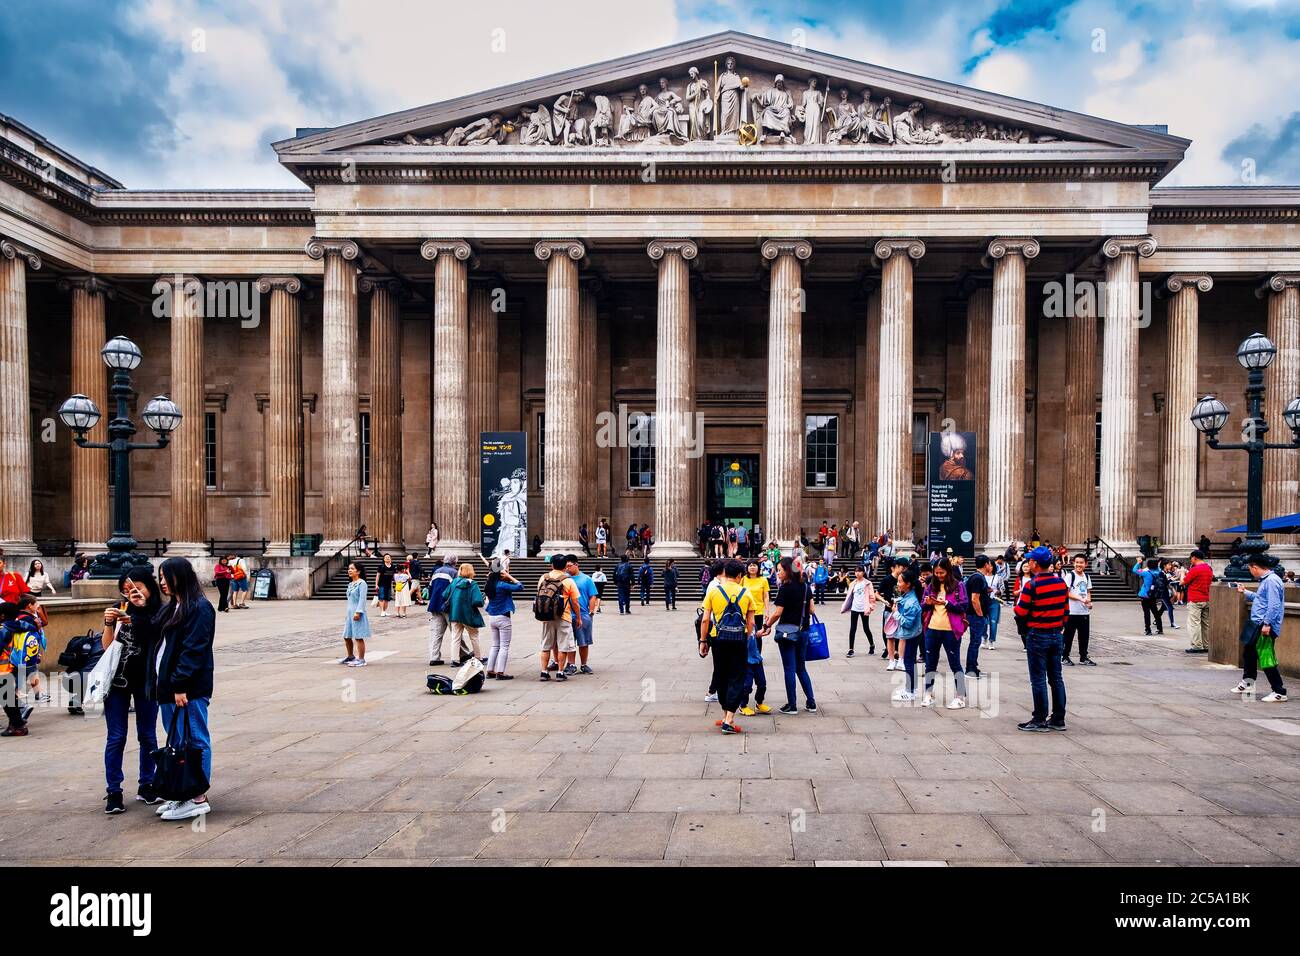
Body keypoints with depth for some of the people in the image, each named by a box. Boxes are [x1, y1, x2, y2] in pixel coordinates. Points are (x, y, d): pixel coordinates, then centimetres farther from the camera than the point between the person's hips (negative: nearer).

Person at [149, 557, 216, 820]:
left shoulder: (199, 608, -13)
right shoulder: (171, 608, 16)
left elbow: (194, 650, -18)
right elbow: (158, 643, 19)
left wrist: (180, 684, -21)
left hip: (189, 689, -9)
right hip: (169, 686, 9)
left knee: (195, 740, -2)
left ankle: (198, 797, 3)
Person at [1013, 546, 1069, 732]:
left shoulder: (1031, 585, -16)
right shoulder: (1061, 583, 4)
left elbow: (1020, 612, -16)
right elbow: (1066, 609, 10)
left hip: (1037, 636, -6)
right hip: (1056, 635, 6)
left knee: (1038, 679, 0)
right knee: (1056, 677, 12)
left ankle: (1040, 720, 5)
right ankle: (1058, 719, 18)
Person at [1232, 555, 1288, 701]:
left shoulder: (1271, 581, -18)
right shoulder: (1265, 580, 15)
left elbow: (1274, 605, -25)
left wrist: (1267, 624, -27)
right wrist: (1245, 592, 35)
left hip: (1265, 628, -11)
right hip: (1257, 624, 11)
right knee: (1249, 653, 22)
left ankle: (1279, 692, -1)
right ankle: (1247, 684, 35)